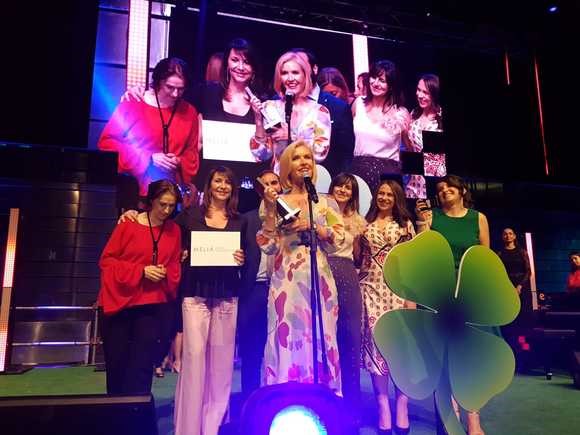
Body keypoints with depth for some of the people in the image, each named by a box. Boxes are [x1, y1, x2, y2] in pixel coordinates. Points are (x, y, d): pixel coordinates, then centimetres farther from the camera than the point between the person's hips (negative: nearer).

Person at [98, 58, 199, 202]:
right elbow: (107, 142, -4)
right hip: (133, 187, -2)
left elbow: (192, 152, 15)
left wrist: (179, 163, -9)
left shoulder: (189, 112, 8)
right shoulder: (133, 104, -3)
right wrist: (148, 158, -12)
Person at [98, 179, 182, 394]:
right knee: (116, 362, 9)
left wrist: (165, 273, -10)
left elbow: (175, 266, 13)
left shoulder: (174, 231, 4)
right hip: (118, 301, -1)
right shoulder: (128, 225, -6)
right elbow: (107, 260, -5)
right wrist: (141, 271, -15)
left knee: (142, 364, -2)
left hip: (150, 303, 2)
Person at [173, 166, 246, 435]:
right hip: (195, 293, -2)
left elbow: (244, 257, 16)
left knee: (221, 358, 5)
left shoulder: (239, 221, 12)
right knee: (194, 355, -5)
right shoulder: (191, 215, 6)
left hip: (227, 295, 2)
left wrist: (241, 260, -3)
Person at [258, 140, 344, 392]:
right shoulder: (275, 202, 7)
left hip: (319, 280, 1)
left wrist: (312, 226, -10)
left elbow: (338, 241, 3)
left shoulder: (325, 202, 10)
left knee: (319, 338, 3)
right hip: (286, 281, -1)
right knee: (286, 338, 1)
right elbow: (269, 247, -1)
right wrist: (270, 210, -9)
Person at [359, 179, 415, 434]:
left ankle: (402, 406, 11)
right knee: (375, 342, -3)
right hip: (371, 289, 1)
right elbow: (357, 258, 14)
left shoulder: (405, 224, 9)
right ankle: (383, 407, 6)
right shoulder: (365, 224, 12)